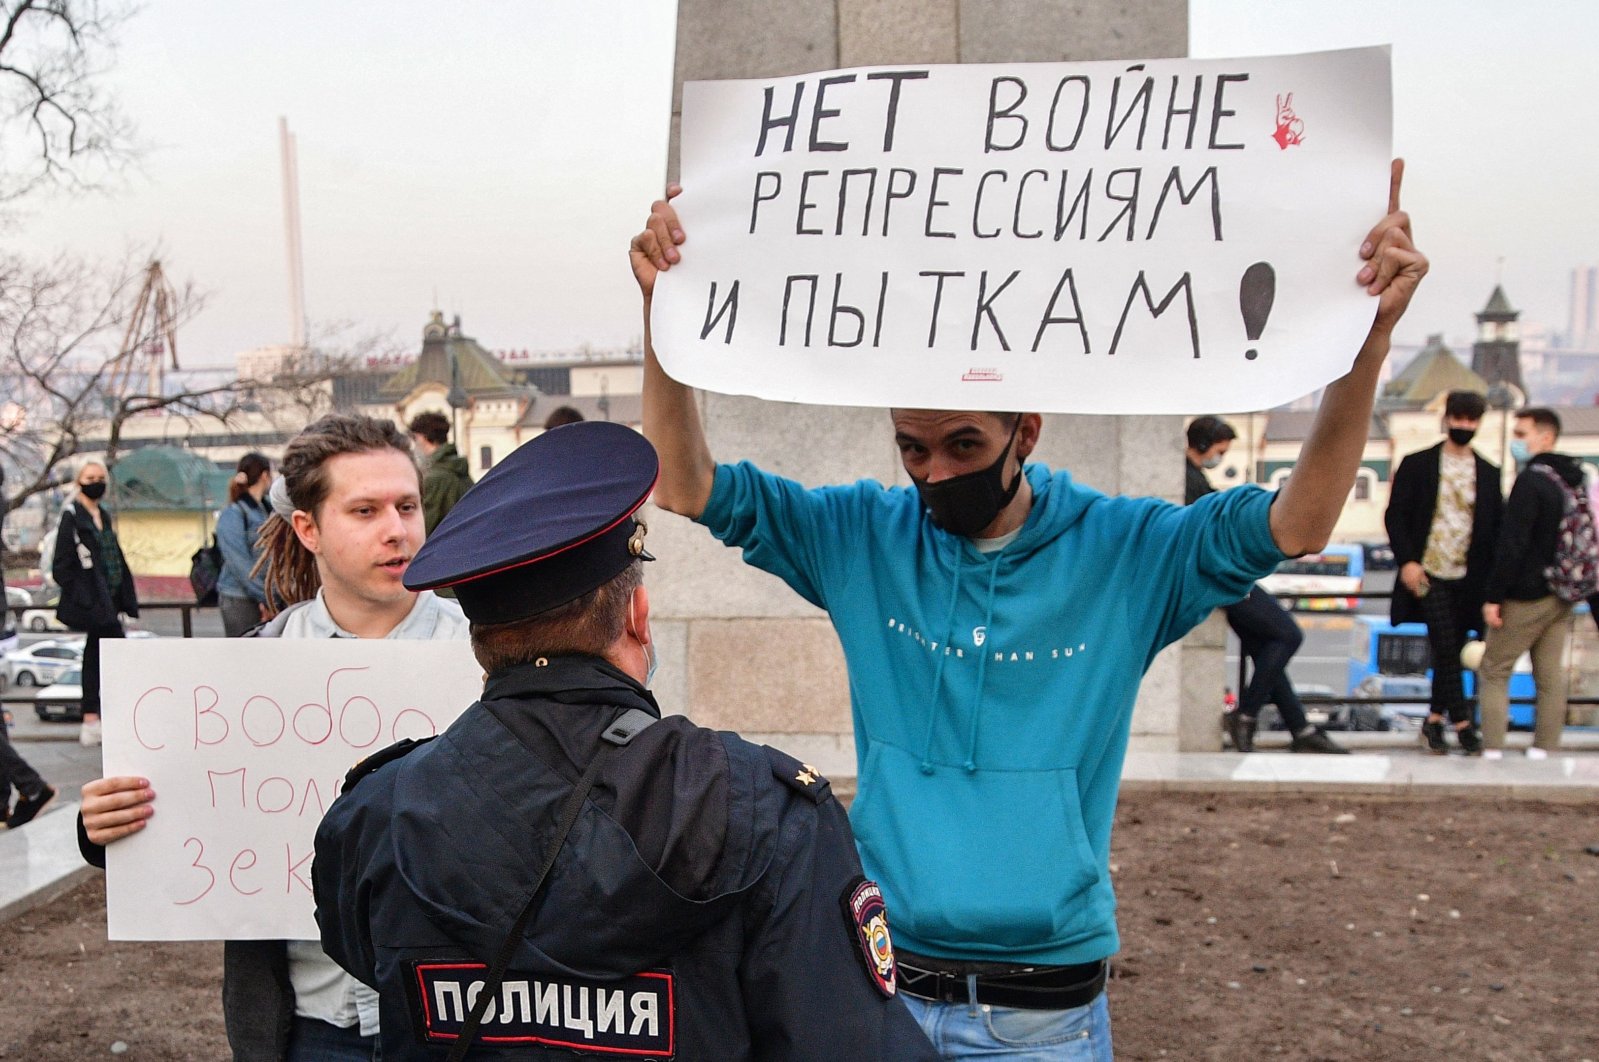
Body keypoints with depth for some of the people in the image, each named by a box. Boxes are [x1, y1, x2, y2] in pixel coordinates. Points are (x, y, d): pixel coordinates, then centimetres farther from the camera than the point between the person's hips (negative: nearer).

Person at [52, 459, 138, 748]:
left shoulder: (105, 516, 15)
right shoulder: (72, 516, -8)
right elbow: (61, 566, -10)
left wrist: (124, 600, 13)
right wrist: (82, 599, -14)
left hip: (108, 600, 8)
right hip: (92, 602, -8)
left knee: (95, 655, 12)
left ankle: (91, 722, 19)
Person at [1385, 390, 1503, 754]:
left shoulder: (1488, 473, 9)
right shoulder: (1417, 465, 1)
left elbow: (1497, 527, 10)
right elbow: (1395, 516, -1)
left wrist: (1493, 576, 1)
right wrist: (1406, 561, -12)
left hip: (1468, 578, 3)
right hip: (1428, 574, -3)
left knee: (1450, 651, 8)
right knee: (1445, 647, -10)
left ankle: (1435, 720, 19)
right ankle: (1462, 722, -4)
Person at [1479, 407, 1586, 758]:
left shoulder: (1531, 481, -17)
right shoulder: (1574, 480, 11)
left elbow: (1512, 544, -20)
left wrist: (1494, 596, -17)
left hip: (1526, 596, -8)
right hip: (1563, 596, 8)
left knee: (1493, 672, 1)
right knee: (1552, 678, 9)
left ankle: (1493, 751, -3)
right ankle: (1544, 751, 11)